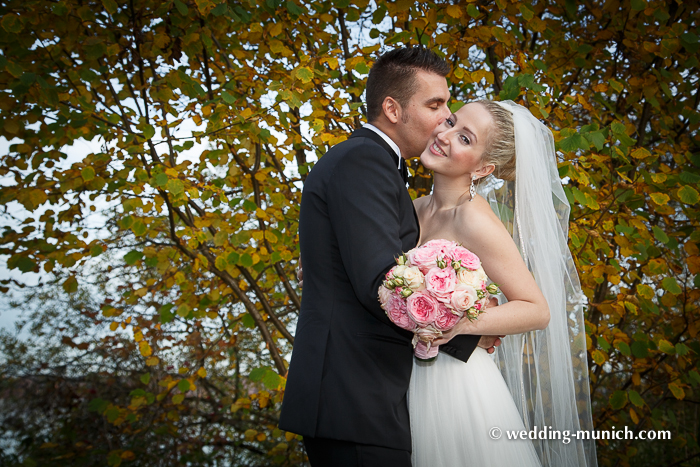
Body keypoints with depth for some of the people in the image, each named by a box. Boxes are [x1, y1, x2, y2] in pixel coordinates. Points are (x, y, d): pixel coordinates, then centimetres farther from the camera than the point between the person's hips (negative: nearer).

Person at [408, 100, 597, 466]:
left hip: (458, 386, -7)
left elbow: (538, 310, -15)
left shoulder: (475, 219, -16)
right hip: (414, 382, 7)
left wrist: (463, 322, -28)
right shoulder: (418, 209, 5)